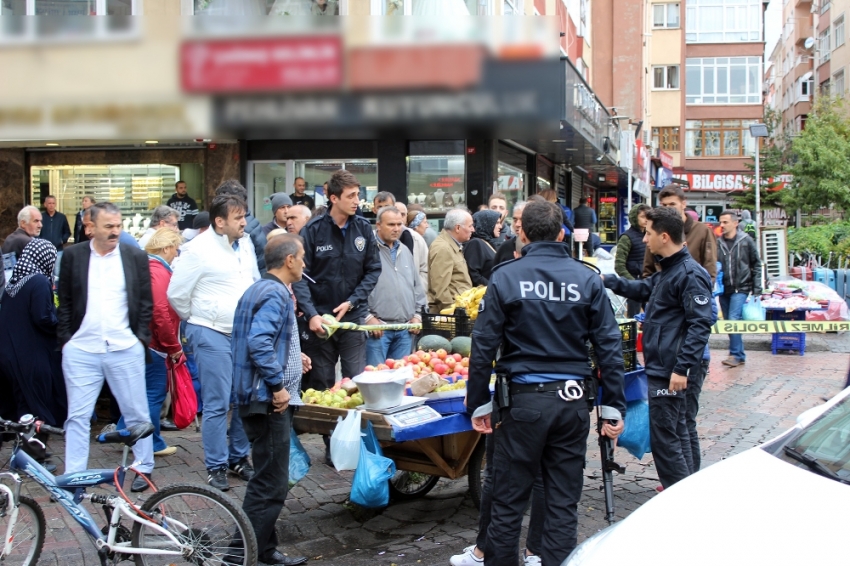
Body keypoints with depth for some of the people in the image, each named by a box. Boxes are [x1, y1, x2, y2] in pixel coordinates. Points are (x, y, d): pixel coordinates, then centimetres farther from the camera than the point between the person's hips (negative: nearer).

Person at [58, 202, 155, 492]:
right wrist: (65, 339, 1)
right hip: (81, 350, 0)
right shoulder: (73, 256, 3)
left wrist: (141, 338, -1)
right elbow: (64, 301, 6)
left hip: (125, 349, 0)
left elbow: (146, 302, 6)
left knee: (137, 413, 7)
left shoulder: (136, 256, 3)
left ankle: (144, 469, 21)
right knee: (77, 416, 5)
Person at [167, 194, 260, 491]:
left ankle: (239, 458, 25)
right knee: (217, 404, -3)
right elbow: (176, 293, -6)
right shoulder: (200, 249, -12)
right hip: (212, 335, -6)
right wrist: (197, 321, 5)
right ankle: (215, 466, 10)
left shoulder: (245, 243, 7)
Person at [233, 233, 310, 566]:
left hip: (263, 399, 11)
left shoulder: (262, 289, 15)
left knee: (269, 479, 18)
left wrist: (293, 357, 18)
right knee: (271, 483, -5)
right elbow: (259, 343, -28)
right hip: (269, 400, -11)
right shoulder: (275, 294, -17)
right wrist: (278, 384, -23)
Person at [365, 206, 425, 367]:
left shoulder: (405, 251, 18)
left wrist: (417, 314, 13)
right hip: (378, 328, -6)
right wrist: (368, 317, -13)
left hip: (405, 329, 7)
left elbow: (417, 286, 23)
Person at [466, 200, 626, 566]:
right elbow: (609, 346, 0)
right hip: (572, 399, 2)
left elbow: (483, 345, -6)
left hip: (522, 399, -2)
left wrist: (479, 404, 2)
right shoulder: (587, 279, 1)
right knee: (563, 502, 10)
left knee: (508, 499, 9)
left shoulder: (505, 277, -4)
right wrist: (613, 408, 6)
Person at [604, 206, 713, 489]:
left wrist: (682, 368, -26)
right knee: (676, 433, 18)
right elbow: (644, 289, 31)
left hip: (669, 371, -11)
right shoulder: (669, 270, 13)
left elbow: (700, 325, -22)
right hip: (660, 367, 11)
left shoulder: (690, 275, -17)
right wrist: (607, 281, 23)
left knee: (664, 438, -5)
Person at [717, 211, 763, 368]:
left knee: (733, 320, -16)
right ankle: (738, 355, 19)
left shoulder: (746, 241, -3)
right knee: (728, 322, 8)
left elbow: (756, 265, 2)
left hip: (741, 288, -4)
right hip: (724, 289, 4)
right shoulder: (718, 243, 2)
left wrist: (757, 289, -1)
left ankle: (736, 355, -8)